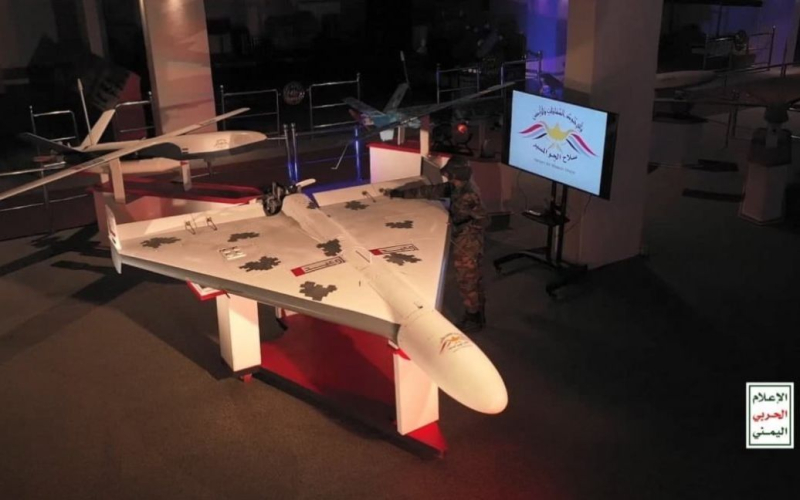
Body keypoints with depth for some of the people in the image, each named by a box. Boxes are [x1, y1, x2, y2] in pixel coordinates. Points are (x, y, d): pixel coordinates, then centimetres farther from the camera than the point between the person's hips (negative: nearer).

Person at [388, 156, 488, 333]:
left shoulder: (469, 195, -27)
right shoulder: (455, 188, 2)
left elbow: (483, 220, -27)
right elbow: (431, 191, 6)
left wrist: (461, 228, -22)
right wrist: (400, 193, 7)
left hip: (468, 244, -9)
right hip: (464, 242, 9)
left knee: (467, 282, 4)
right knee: (472, 280, 19)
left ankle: (473, 320, 19)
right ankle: (477, 316, 34)